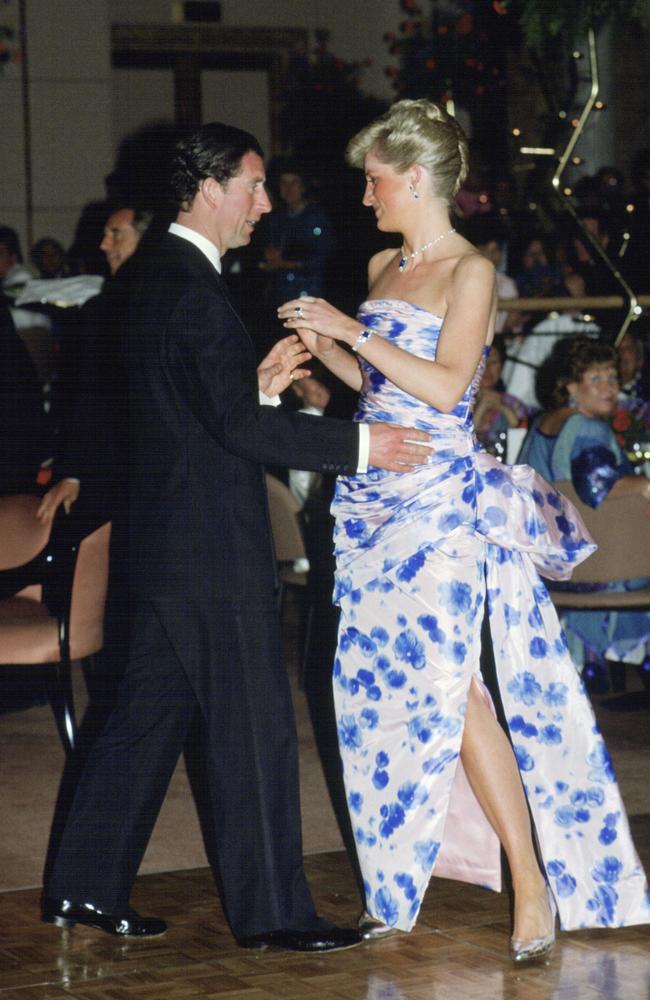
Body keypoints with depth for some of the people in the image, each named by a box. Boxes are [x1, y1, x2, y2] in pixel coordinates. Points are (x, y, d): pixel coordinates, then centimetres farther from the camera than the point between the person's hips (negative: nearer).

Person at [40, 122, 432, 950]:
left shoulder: (151, 278, 13)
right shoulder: (193, 291, -18)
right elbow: (240, 425, -23)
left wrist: (259, 383, 14)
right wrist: (359, 446, -18)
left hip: (161, 538, 10)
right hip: (213, 546, -10)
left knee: (146, 717, 15)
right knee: (254, 731, -1)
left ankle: (83, 888, 20)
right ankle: (270, 911, 6)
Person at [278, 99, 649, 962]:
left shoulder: (470, 271, -7)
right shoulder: (384, 268, 14)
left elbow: (445, 386, -17)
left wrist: (353, 332, -16)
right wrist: (323, 347, 5)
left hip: (443, 498, -7)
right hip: (379, 496, 8)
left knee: (445, 685, -12)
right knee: (385, 679, 6)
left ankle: (532, 882, -5)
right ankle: (410, 866, 17)